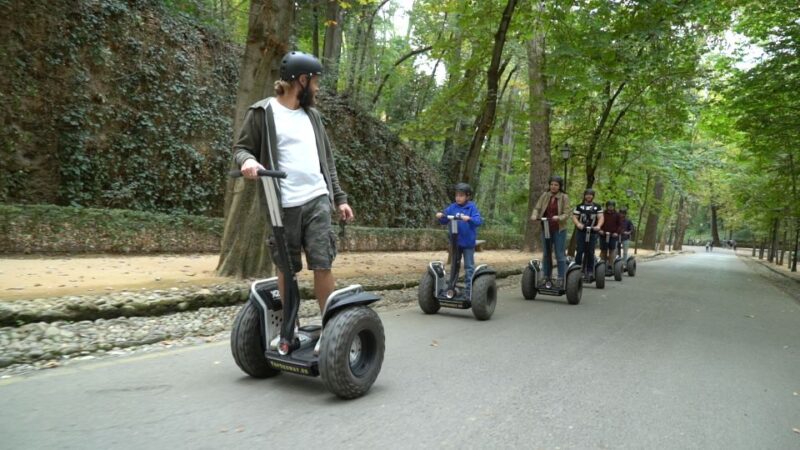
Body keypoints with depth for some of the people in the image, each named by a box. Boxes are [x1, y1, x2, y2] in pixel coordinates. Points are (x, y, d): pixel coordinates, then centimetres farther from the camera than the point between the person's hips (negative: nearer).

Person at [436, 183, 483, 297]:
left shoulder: (472, 207, -8)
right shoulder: (452, 207, 2)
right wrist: (440, 216, -16)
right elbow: (444, 220, 5)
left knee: (469, 267, 2)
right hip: (455, 242, 4)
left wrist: (469, 218, -37)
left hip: (468, 242, -4)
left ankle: (468, 291, 8)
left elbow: (479, 221, -19)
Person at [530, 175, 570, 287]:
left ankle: (561, 278, 6)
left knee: (560, 254, -1)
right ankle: (546, 276, 20)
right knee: (546, 254, 10)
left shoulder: (564, 197, -4)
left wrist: (558, 217, -28)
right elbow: (537, 208, 1)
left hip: (559, 230, -4)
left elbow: (566, 214, -9)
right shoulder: (544, 195, 4)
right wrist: (534, 215, -20)